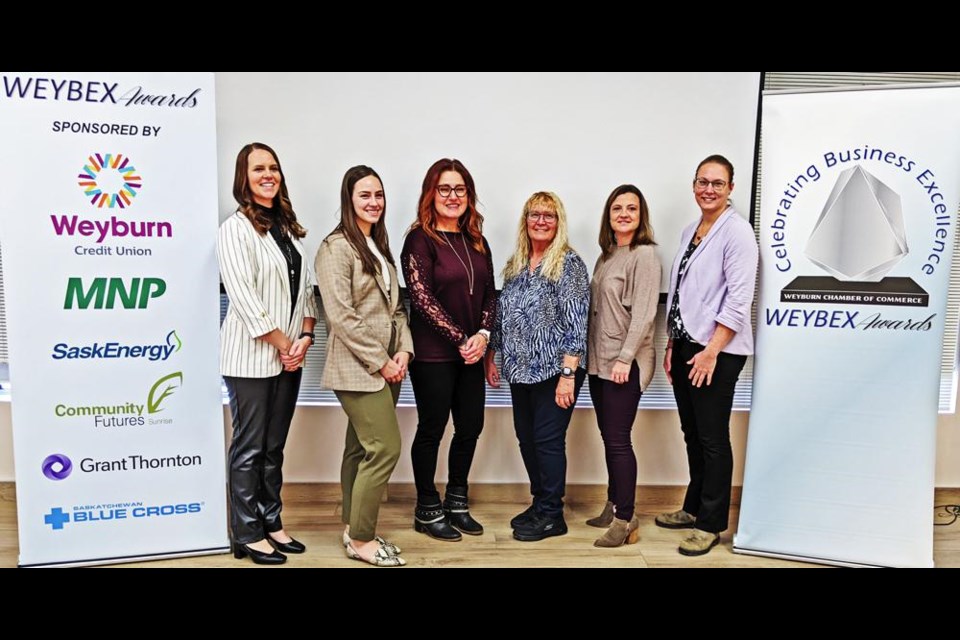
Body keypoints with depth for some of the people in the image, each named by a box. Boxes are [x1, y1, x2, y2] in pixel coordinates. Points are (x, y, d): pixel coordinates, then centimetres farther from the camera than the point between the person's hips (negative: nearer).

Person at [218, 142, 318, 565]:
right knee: (250, 447, 3)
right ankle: (247, 535, 16)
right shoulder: (235, 228, -7)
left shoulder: (289, 227, 14)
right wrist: (282, 343, -13)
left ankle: (271, 524, 26)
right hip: (251, 356, -6)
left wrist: (306, 336, -3)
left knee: (274, 447, 14)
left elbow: (306, 286, 11)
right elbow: (242, 295, -14)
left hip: (290, 355, 6)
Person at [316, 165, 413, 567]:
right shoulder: (336, 248, -10)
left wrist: (403, 349, 1)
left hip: (387, 365, 8)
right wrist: (380, 361, -14)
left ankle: (354, 529, 24)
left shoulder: (379, 246, 16)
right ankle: (361, 540, 6)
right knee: (385, 448, -9)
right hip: (359, 368, -8)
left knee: (362, 449, 13)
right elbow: (341, 316, -17)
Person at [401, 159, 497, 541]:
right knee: (432, 430, 5)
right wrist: (460, 339, -14)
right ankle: (427, 510, 21)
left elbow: (490, 293, 10)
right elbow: (422, 298, -13)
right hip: (433, 354, -6)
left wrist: (483, 334, -7)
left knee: (470, 427, 10)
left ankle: (456, 502, 29)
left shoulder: (476, 241, 11)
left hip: (471, 353, 6)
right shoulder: (420, 239, -7)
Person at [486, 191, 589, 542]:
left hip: (554, 369, -7)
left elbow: (576, 323, -15)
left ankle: (552, 515, 16)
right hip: (520, 369, 7)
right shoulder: (515, 265, 12)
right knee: (526, 438, 13)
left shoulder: (569, 263, -9)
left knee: (547, 440, 0)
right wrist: (491, 358, 14)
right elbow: (502, 315, 17)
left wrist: (568, 374, -19)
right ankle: (539, 503, 30)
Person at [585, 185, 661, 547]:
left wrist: (625, 358, -20)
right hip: (599, 360, 8)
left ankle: (626, 520, 7)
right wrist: (593, 354, 12)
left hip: (626, 363, -8)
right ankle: (613, 507, 26)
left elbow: (643, 313, -16)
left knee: (618, 441, -4)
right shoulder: (606, 254, 14)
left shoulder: (644, 255, -9)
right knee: (608, 437, 13)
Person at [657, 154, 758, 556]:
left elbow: (739, 299, -16)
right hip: (685, 345, 7)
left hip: (717, 350, -7)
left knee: (712, 439, 2)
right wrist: (671, 345, 13)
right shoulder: (690, 232, 14)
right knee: (692, 433, 16)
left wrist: (711, 351, -19)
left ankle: (711, 524, 15)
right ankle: (694, 508, 30)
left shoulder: (736, 231, -9)